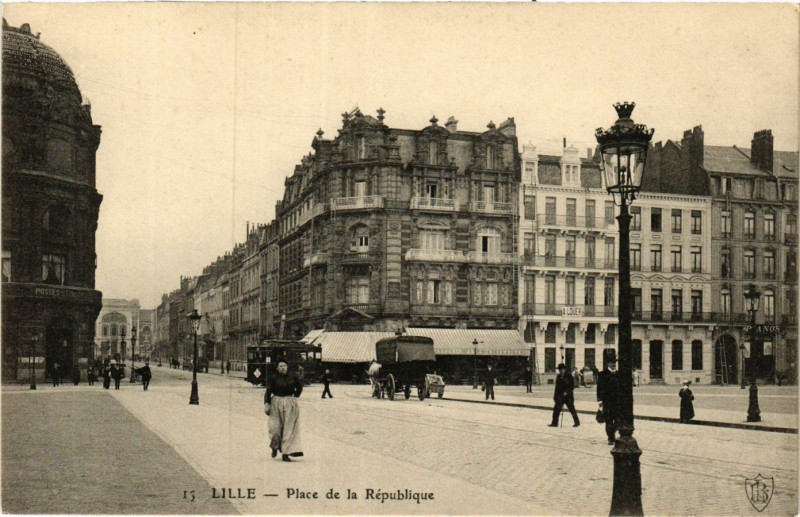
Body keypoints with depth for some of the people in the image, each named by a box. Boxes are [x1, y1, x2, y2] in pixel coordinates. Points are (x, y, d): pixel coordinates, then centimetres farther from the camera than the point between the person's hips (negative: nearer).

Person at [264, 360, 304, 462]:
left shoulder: (292, 378, 3)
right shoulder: (273, 378, -1)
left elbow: (300, 386, 20)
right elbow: (268, 391, -1)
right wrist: (267, 403, -10)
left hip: (290, 404, 1)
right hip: (276, 403, -1)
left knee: (289, 428, -4)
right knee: (275, 427, -3)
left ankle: (286, 453, -1)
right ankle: (275, 447, 27)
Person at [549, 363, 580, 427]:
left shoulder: (569, 376, -6)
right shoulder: (558, 376, 10)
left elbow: (572, 386, -9)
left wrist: (567, 392, -20)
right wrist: (555, 395, 11)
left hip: (568, 396, -5)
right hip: (560, 396, 5)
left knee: (571, 409, 2)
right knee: (556, 409, 0)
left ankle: (577, 422, 16)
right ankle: (554, 423, 6)